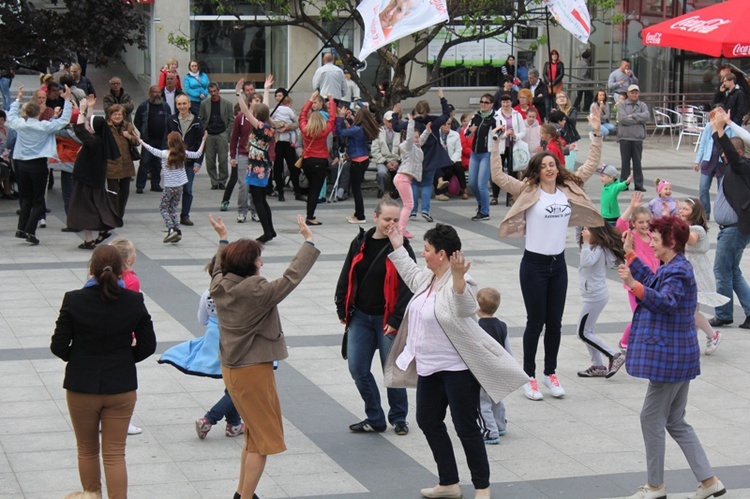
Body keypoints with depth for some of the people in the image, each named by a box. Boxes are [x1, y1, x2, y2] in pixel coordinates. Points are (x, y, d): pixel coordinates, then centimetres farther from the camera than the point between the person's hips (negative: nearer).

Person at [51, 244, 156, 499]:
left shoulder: (74, 300, -14)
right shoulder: (134, 301, -9)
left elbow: (59, 346, -9)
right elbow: (147, 346, -1)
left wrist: (79, 358, 10)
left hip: (82, 386, 0)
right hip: (121, 387, 1)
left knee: (87, 451, 18)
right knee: (115, 454, 6)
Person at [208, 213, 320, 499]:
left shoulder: (220, 286, -3)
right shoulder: (257, 292, -25)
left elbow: (221, 268, 20)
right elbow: (291, 277, -21)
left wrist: (223, 240, 33)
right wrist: (309, 242, -12)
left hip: (231, 367, 9)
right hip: (253, 371, -9)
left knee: (254, 433, 23)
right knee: (263, 439, 2)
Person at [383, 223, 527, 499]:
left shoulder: (459, 282, -21)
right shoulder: (428, 278, 7)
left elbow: (465, 307, -42)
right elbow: (411, 274, 31)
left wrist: (458, 277, -58)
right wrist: (398, 247, 37)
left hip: (458, 368, -10)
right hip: (430, 367, 10)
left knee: (466, 428, -4)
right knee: (428, 421, 16)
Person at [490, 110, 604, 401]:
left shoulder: (569, 189, 5)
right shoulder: (528, 192, -7)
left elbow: (591, 165, 12)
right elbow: (498, 177, -16)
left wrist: (596, 133, 7)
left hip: (558, 264, 4)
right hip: (534, 264, -4)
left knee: (555, 322, 11)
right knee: (536, 322, 1)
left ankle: (550, 374, 23)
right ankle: (529, 377, 12)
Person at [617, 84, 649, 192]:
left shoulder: (642, 105, 11)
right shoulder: (622, 105, 5)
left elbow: (646, 116, -8)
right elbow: (622, 119, -10)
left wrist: (632, 116, -10)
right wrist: (638, 120, -7)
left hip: (638, 138, 1)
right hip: (625, 137, -1)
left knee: (637, 162, 4)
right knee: (625, 162, 3)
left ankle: (639, 184, 9)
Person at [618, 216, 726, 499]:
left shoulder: (678, 272, -18)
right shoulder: (674, 268, 14)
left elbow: (666, 302, -37)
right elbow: (651, 281, 35)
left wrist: (633, 284, -49)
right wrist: (630, 255, 37)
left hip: (668, 356, -11)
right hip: (679, 356, 11)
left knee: (651, 418, 0)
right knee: (676, 422, 14)